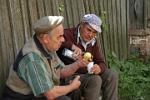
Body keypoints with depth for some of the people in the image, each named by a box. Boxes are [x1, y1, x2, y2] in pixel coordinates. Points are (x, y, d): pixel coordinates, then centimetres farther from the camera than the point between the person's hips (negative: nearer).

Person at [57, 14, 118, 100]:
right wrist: (72, 46, -43)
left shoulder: (94, 42, 8)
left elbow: (101, 63, 6)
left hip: (86, 74, 7)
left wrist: (99, 68, -20)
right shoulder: (68, 34, -13)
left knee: (112, 75, -6)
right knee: (94, 80, -29)